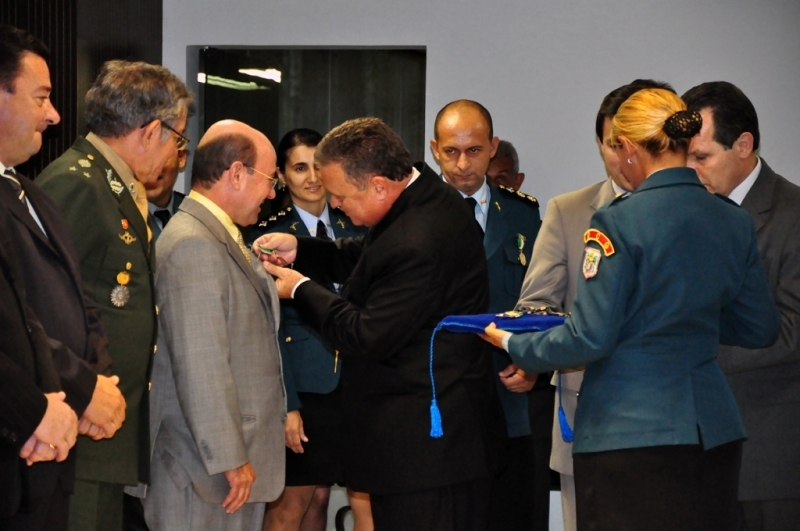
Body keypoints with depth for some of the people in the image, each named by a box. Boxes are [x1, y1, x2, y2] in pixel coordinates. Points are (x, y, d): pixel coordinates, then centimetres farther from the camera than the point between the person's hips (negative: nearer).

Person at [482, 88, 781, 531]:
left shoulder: (619, 222, -13)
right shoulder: (735, 223, 4)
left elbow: (590, 338, -13)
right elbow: (761, 329, 12)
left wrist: (512, 344, 2)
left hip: (630, 432, -6)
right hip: (715, 428, 6)